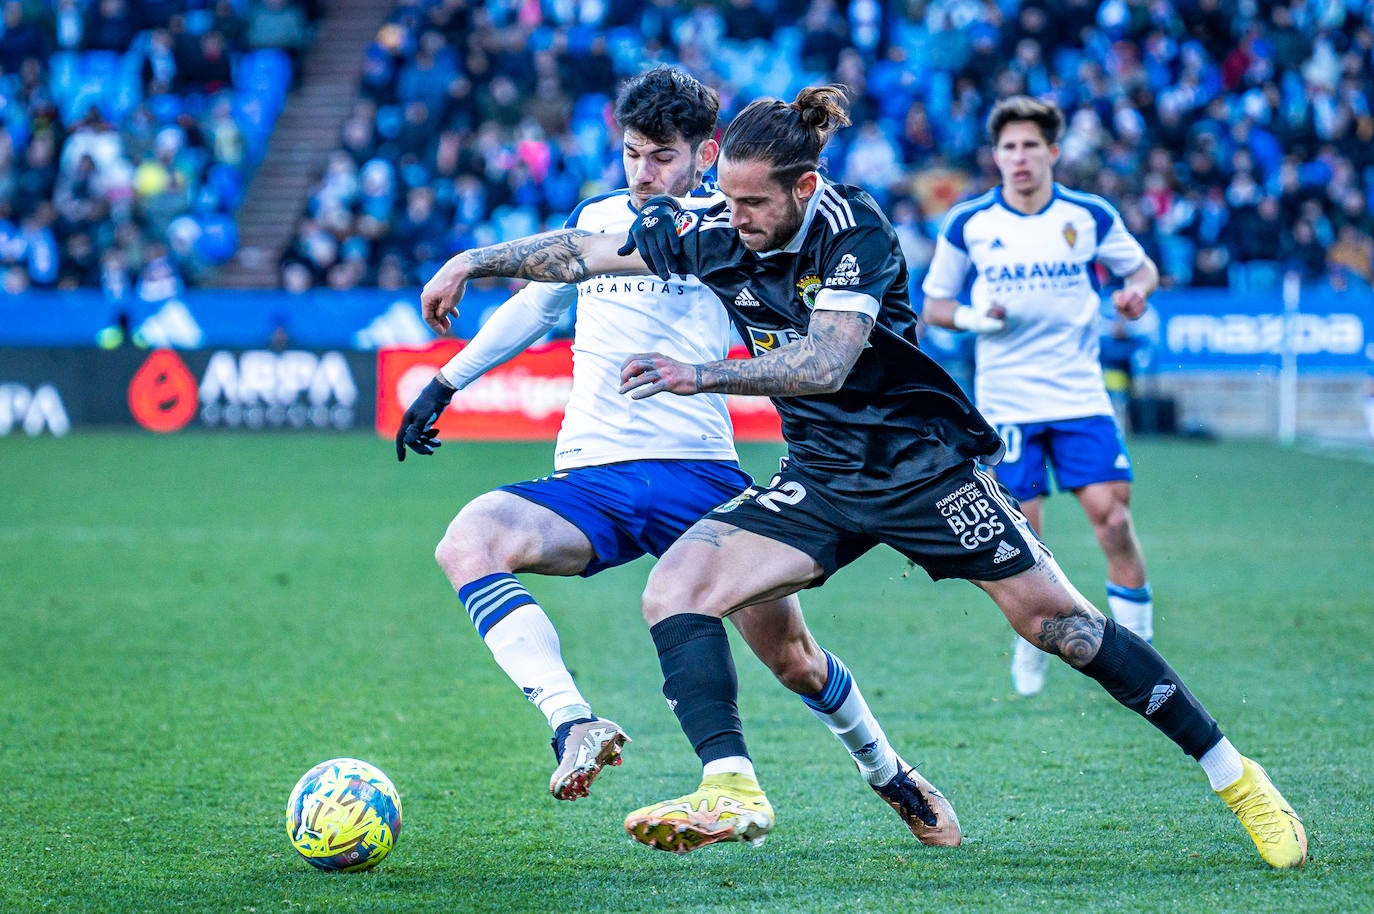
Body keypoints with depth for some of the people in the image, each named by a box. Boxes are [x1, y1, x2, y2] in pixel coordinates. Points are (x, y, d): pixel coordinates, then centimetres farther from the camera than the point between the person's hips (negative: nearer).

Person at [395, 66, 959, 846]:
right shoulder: (594, 222, 13)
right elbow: (535, 307, 28)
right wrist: (445, 384, 27)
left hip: (698, 473, -2)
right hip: (590, 482, 2)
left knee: (793, 660, 0)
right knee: (468, 541, -28)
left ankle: (889, 775, 31)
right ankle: (574, 726, -39)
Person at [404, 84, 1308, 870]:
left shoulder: (853, 229, -20)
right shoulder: (712, 234, -6)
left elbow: (826, 363, -31)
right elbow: (584, 252, 5)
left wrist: (701, 374, -37)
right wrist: (472, 262, 3)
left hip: (924, 462, -5)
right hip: (820, 480, 5)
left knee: (1057, 620, -6)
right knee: (674, 589, -15)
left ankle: (1232, 772, 7)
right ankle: (733, 791, -24)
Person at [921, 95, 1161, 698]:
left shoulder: (1090, 216, 1)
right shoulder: (968, 224, 0)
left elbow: (1142, 266, 15)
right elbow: (933, 304, 8)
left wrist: (1137, 289, -9)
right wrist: (973, 317, -13)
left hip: (1081, 397, 0)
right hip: (1005, 404, 0)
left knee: (1112, 514, -11)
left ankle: (1137, 644, 1)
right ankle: (1030, 642, 22)